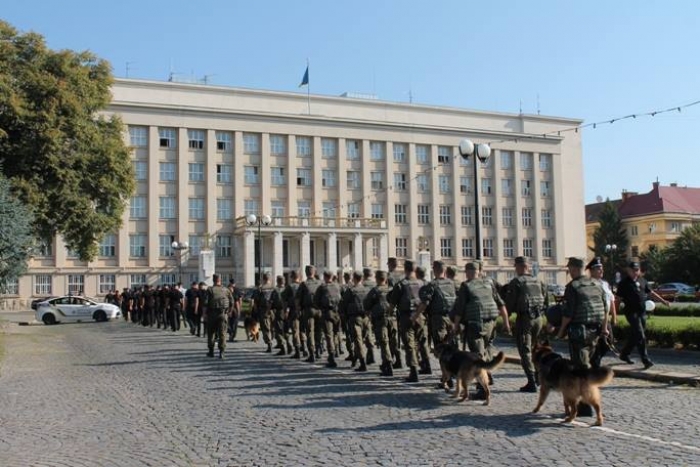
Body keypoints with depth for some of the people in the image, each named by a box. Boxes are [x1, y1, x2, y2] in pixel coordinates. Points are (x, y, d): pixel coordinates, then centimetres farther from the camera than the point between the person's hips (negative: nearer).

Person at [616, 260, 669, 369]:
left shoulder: (642, 281, 13)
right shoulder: (624, 283, -6)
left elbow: (651, 292, 22)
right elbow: (618, 299, -7)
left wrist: (663, 301, 15)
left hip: (642, 312, 7)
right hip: (632, 312, -7)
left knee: (634, 336, 13)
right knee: (640, 336, -11)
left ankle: (624, 354, 29)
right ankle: (646, 360, -10)